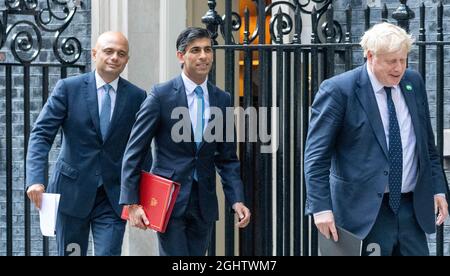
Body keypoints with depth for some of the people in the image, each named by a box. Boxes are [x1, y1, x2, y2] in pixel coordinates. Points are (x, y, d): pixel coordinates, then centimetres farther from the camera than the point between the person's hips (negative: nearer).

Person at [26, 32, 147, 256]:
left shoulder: (136, 97, 3)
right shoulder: (68, 88, -2)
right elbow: (41, 134, -7)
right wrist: (35, 179, -21)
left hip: (113, 195, 0)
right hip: (72, 191, 0)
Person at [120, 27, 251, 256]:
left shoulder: (222, 100, 8)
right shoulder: (161, 95, -6)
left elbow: (227, 158, 12)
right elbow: (134, 153, -5)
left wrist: (237, 200, -1)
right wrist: (131, 203, -11)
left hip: (204, 203, 5)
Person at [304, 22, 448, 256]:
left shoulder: (414, 83, 9)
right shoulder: (338, 90, -10)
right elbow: (316, 155, -10)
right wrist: (321, 207, -17)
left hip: (412, 208, 6)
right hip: (365, 212, -6)